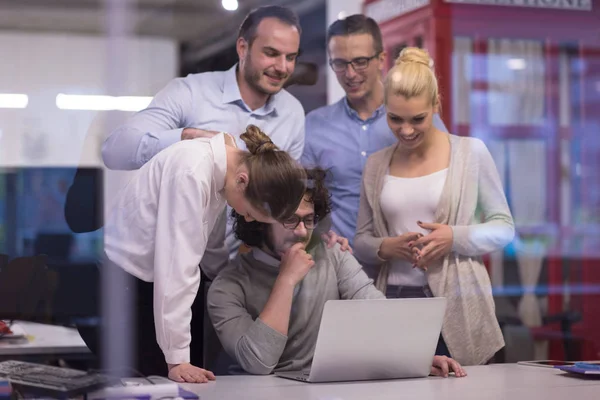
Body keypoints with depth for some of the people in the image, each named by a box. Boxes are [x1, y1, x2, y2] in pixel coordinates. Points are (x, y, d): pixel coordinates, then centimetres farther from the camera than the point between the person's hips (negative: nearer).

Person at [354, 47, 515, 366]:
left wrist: (456, 238, -13)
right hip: (395, 301, 2)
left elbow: (504, 228, 4)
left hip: (458, 303, -2)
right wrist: (386, 247, -9)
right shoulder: (376, 165, 8)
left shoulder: (471, 152, 0)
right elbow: (361, 241, 13)